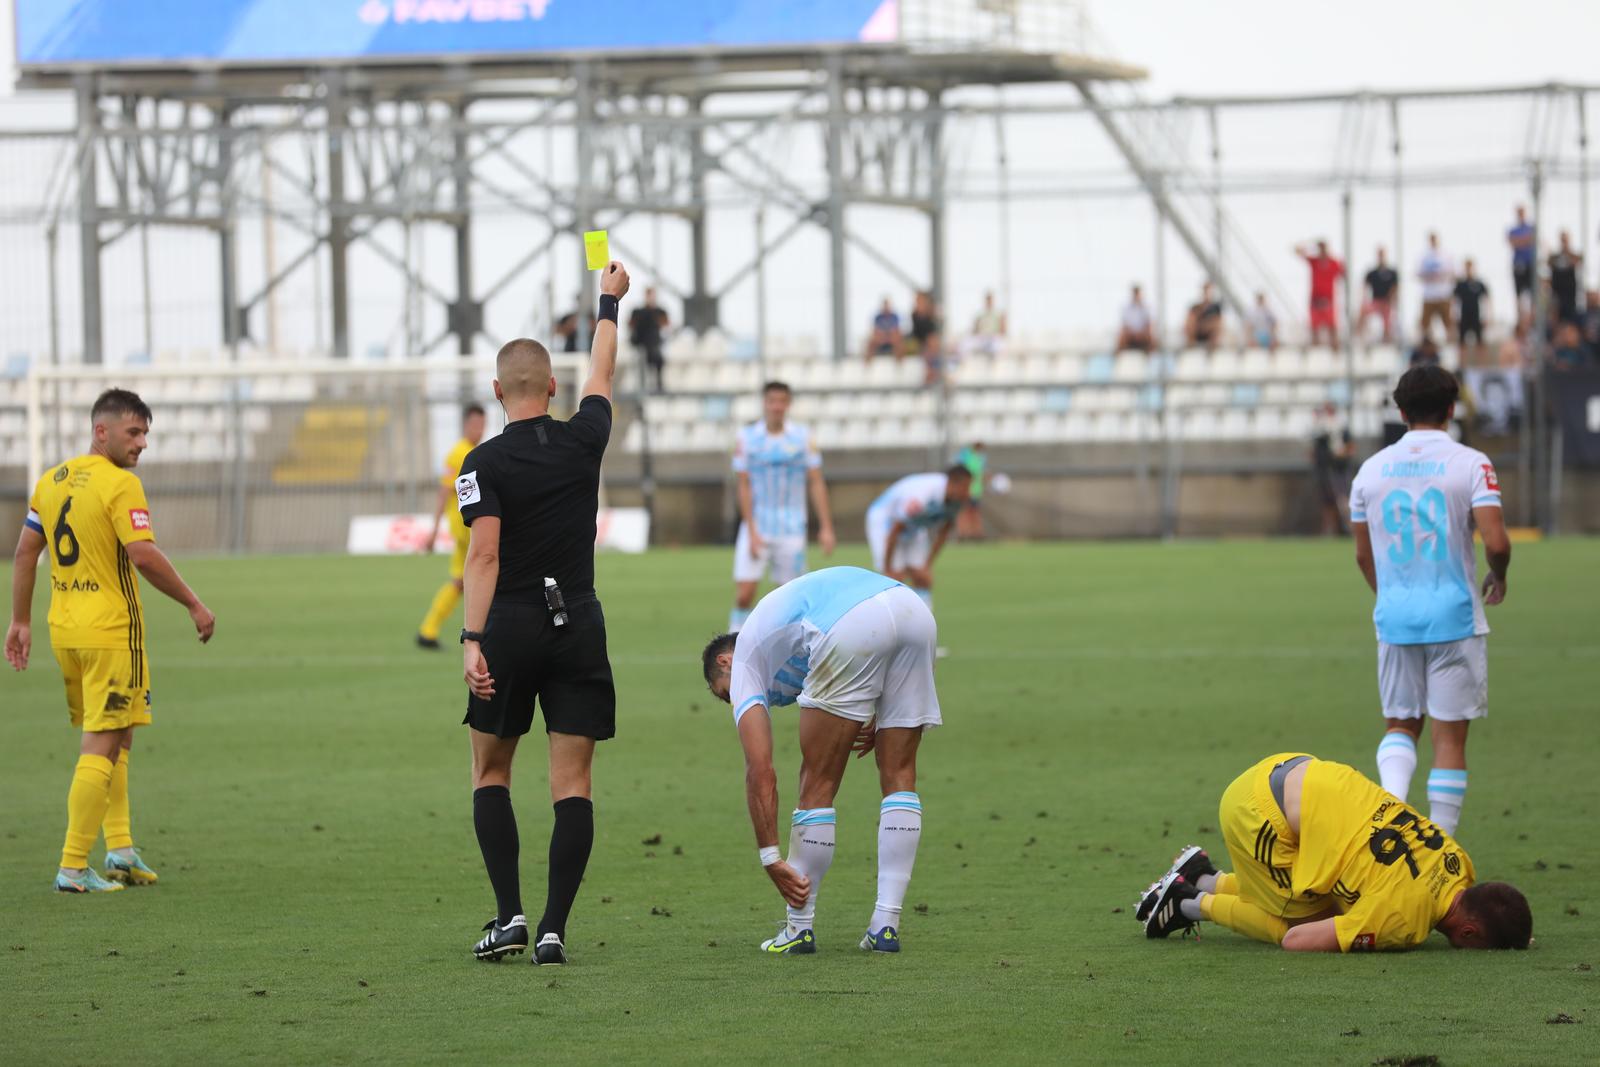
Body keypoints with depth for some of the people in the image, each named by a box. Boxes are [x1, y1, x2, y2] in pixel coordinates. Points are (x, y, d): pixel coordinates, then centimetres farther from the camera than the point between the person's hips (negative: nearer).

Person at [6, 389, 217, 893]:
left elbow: (25, 551, 13)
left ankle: (119, 847, 14)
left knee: (109, 740, 19)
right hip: (110, 631, -8)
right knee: (103, 747, -3)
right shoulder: (119, 484, -14)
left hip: (63, 630, 8)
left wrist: (20, 621, 18)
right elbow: (144, 555, -21)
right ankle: (73, 867, -5)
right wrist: (194, 605, -12)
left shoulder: (51, 480, 10)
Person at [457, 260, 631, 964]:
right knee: (572, 783, 1)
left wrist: (472, 641, -21)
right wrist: (610, 301, 37)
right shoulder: (583, 440, 3)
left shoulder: (486, 463, -7)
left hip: (510, 630, -2)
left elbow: (483, 556, -17)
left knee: (490, 775, 13)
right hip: (579, 629, 2)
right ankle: (553, 929, -6)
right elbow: (601, 374, 22)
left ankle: (509, 916, 1)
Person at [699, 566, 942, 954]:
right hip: (914, 611, 6)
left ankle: (800, 928, 17)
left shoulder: (745, 661, 23)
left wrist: (771, 858, 11)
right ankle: (886, 926, 13)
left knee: (818, 786, 10)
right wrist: (880, 718, 28)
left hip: (852, 630, -6)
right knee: (898, 777, 16)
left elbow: (760, 772, 12)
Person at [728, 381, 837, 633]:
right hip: (757, 528, -1)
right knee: (744, 595, -10)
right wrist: (752, 532, -8)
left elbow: (816, 484, 3)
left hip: (792, 530, 1)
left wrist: (826, 528, -3)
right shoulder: (747, 438, 0)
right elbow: (744, 488, -1)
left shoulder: (803, 438, 2)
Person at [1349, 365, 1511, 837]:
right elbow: (1496, 542, -15)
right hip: (1454, 617, -3)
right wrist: (1498, 580, 7)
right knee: (1450, 735, 3)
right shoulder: (1471, 464, -6)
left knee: (1400, 725, 16)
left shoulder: (1371, 469, 5)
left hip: (1394, 618, 3)